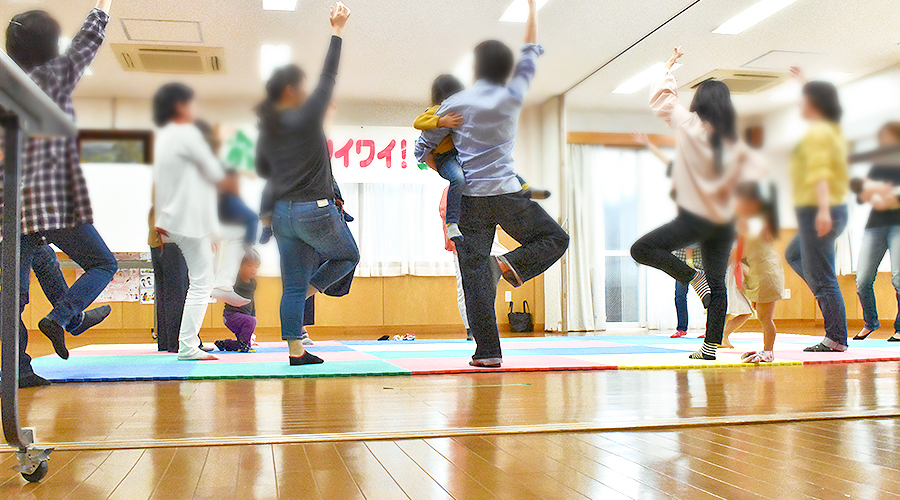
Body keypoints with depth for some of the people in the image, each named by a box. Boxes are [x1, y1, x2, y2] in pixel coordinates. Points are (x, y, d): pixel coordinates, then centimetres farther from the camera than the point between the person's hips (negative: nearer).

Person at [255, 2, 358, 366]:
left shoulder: (267, 128, 8)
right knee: (347, 256, 20)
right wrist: (337, 31, 3)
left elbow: (262, 170, 18)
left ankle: (295, 352, 9)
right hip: (316, 210, -7)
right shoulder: (306, 118, -11)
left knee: (293, 285, 8)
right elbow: (329, 77, -4)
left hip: (282, 213, 7)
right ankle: (304, 297, 6)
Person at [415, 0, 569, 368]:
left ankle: (487, 351, -4)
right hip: (507, 194, -1)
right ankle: (515, 264, -14)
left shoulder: (454, 105, 6)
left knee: (474, 273, 0)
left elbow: (422, 150, 10)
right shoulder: (512, 97, 4)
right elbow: (531, 53, 19)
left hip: (469, 199, 1)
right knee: (554, 239, 16)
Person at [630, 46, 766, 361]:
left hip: (694, 218, -5)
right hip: (724, 222, 6)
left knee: (641, 249, 2)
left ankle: (692, 277, -11)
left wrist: (670, 65, 18)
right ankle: (711, 347, 9)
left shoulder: (688, 125, -4)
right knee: (717, 284, 9)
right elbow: (753, 174, 3)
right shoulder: (734, 142, 5)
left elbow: (661, 97, 7)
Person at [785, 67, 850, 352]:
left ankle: (837, 339, -5)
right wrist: (805, 83, 48)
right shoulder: (834, 129, 14)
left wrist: (823, 209, -37)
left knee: (821, 277, -7)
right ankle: (828, 296, 14)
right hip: (835, 210, 10)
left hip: (817, 214, -10)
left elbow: (820, 171, -27)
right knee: (794, 255, 27)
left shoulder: (817, 133, -14)